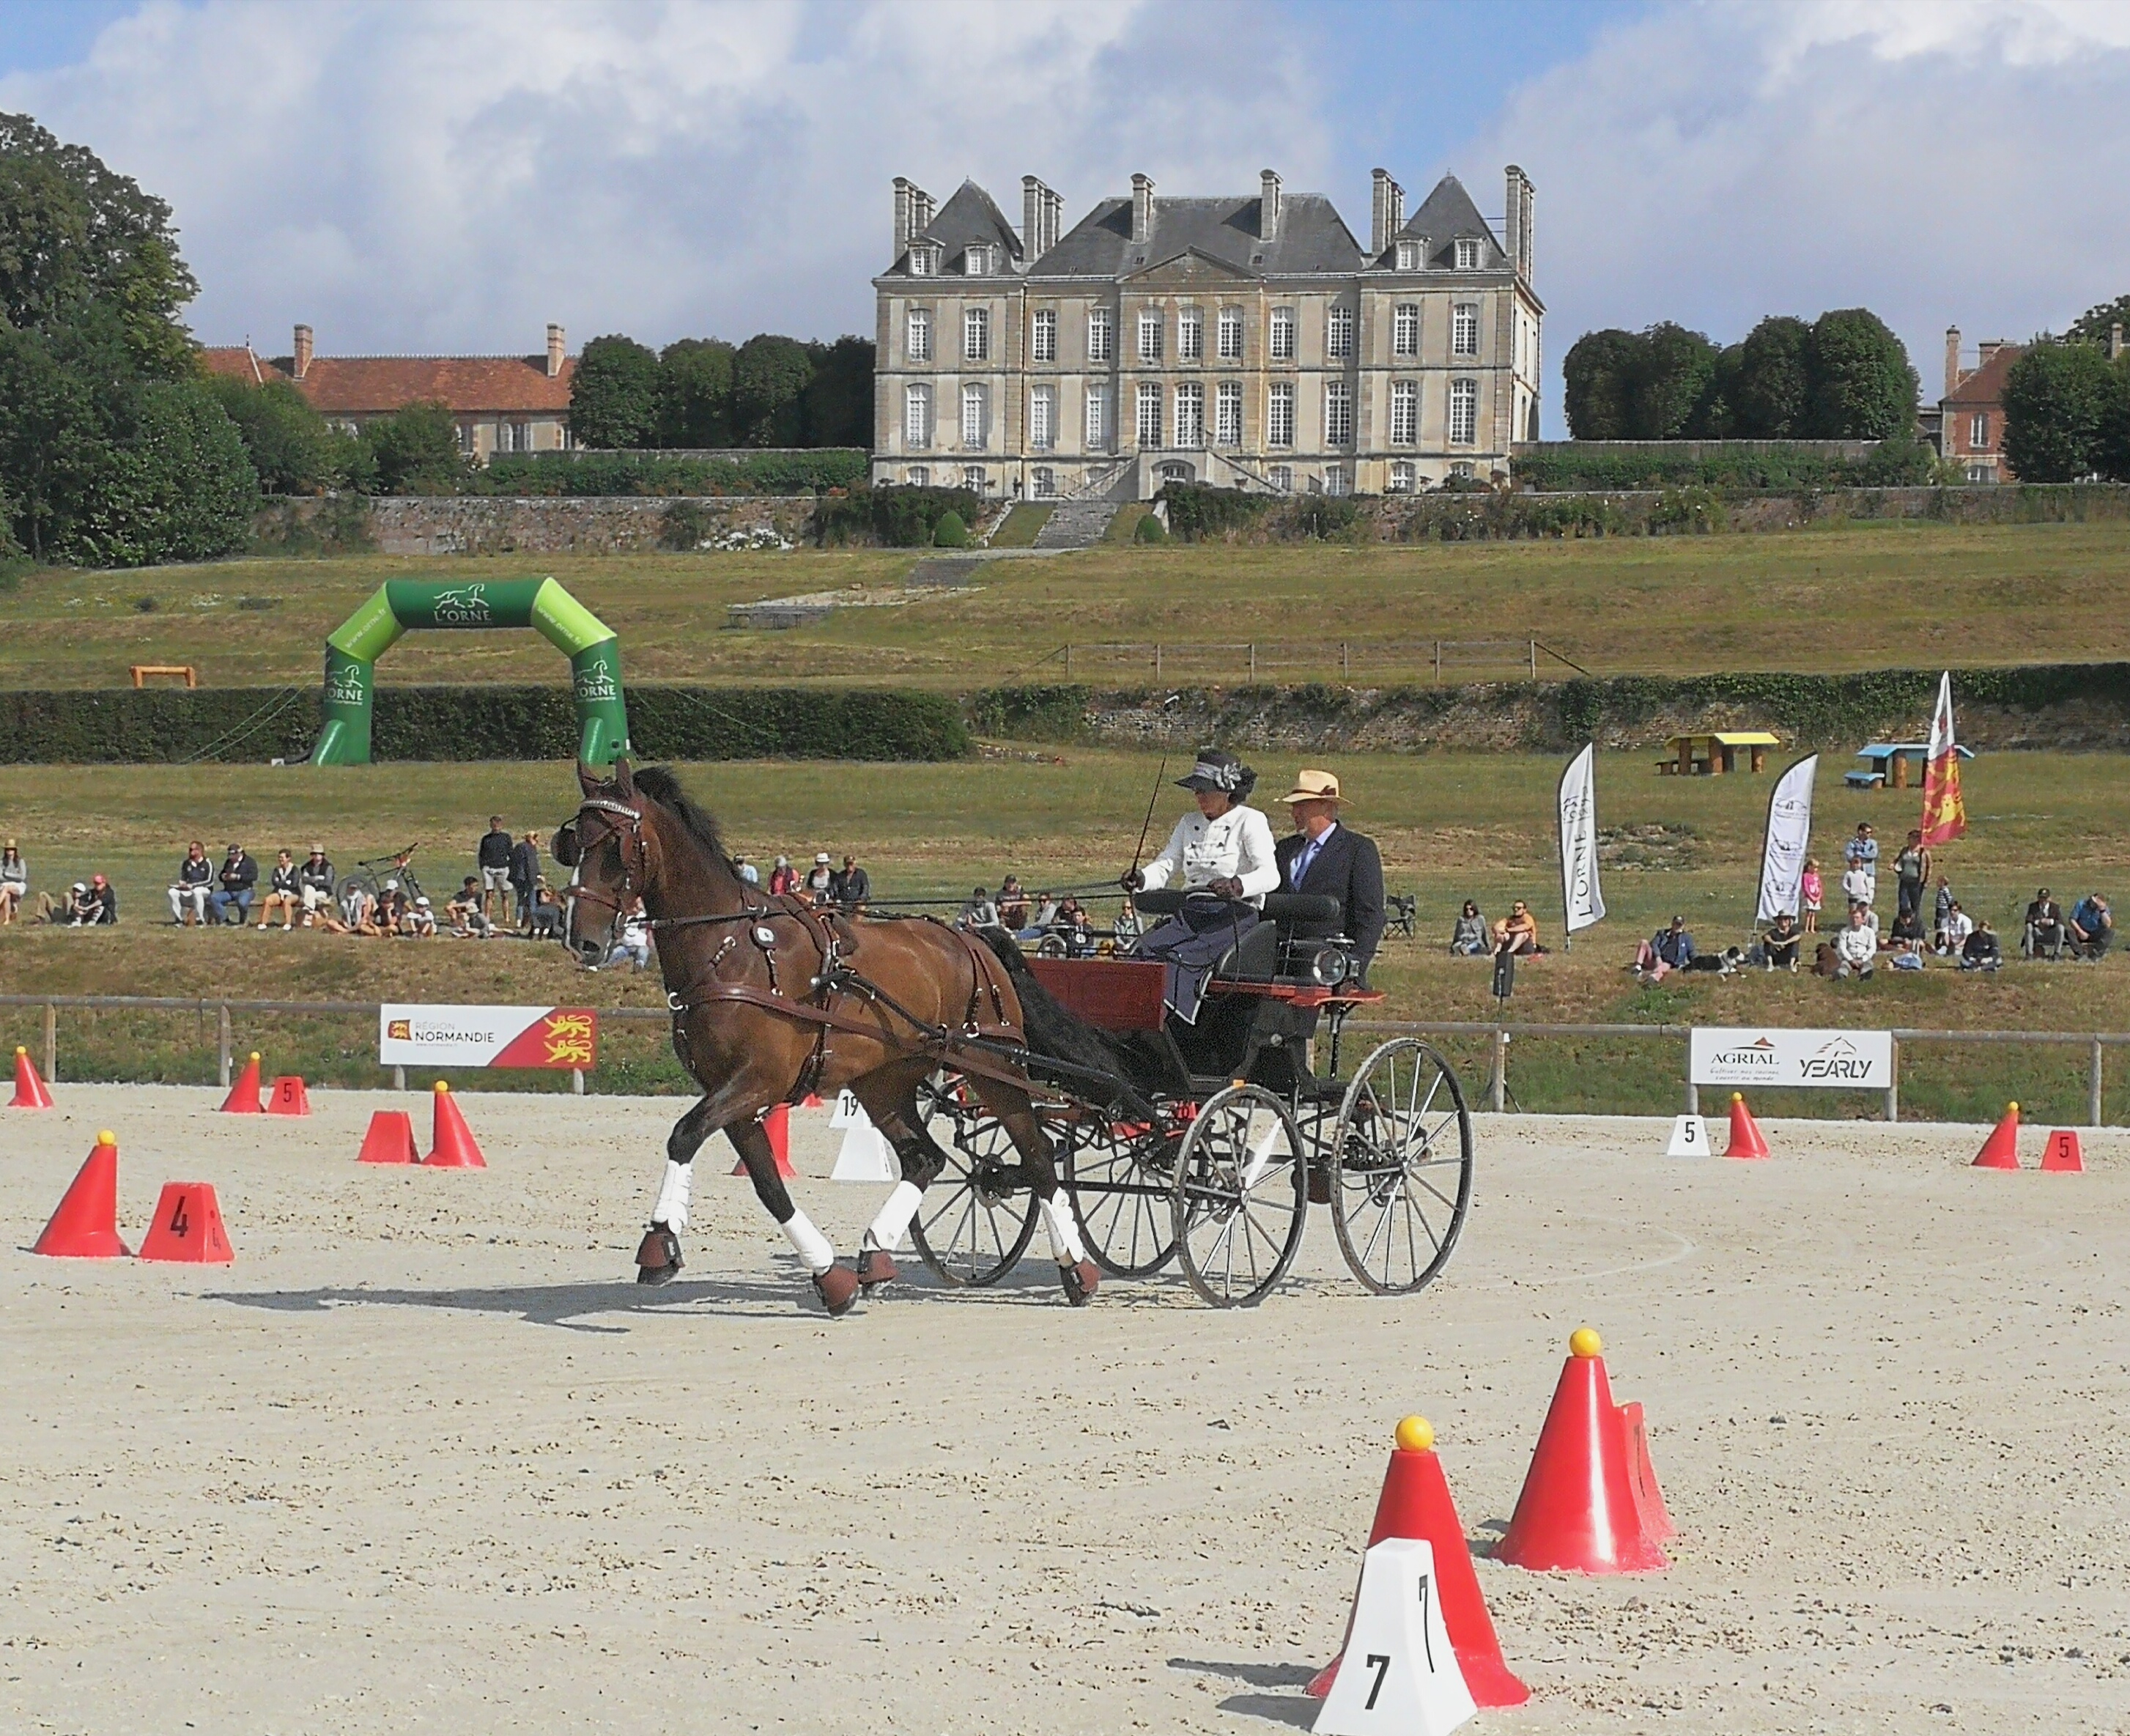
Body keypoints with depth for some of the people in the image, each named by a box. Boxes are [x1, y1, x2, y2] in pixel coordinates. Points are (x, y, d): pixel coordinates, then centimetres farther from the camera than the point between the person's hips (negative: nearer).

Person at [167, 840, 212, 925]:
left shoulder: (207, 864, -3)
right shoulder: (186, 864, 14)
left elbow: (209, 882, -11)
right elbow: (182, 878, 19)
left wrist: (193, 885, -19)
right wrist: (182, 884, -7)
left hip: (204, 889, -5)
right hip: (188, 890, 5)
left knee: (197, 892, -42)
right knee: (173, 892, -22)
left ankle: (200, 920, -35)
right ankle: (178, 919, -16)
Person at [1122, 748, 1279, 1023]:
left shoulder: (1251, 822, 1)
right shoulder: (1189, 823, 23)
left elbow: (1270, 875, -13)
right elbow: (1165, 866, 16)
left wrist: (1236, 885, -34)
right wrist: (1140, 879, -8)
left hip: (1235, 916, -6)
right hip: (1191, 913, 6)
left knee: (1178, 961, -32)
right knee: (1144, 952, -25)